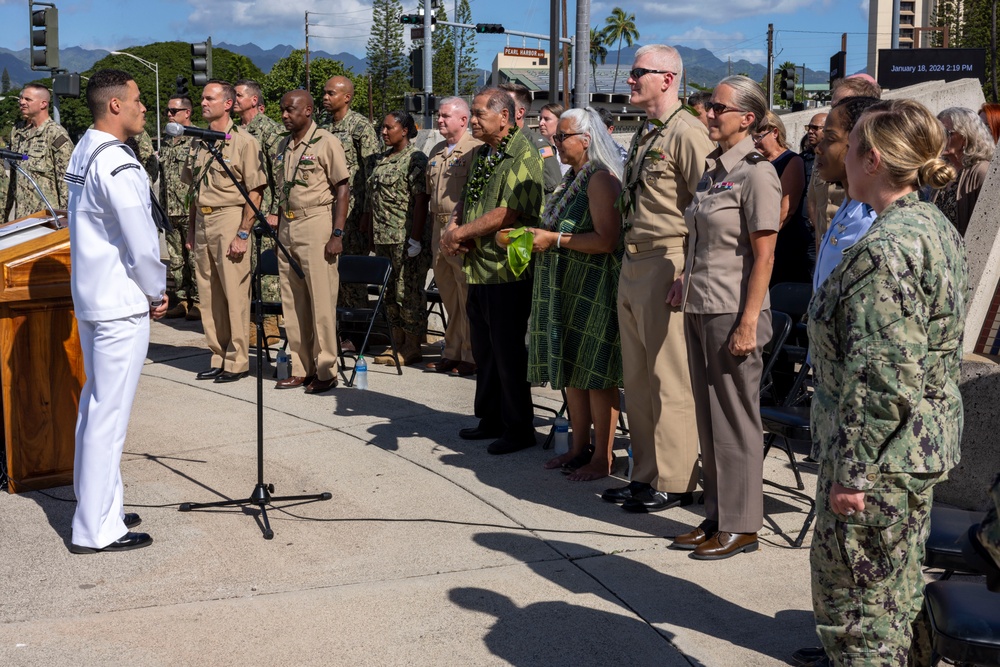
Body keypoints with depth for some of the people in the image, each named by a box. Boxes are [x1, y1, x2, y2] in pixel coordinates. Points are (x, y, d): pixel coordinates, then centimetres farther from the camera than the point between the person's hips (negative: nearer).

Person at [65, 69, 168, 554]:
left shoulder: (83, 152, 11)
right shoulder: (118, 166, -20)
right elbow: (141, 245, -20)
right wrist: (157, 293, -3)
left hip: (90, 296, 10)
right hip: (121, 305, -10)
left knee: (95, 405, 17)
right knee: (109, 414, -4)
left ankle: (96, 505, 28)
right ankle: (96, 529, 2)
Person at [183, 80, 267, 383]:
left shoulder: (243, 141, -7)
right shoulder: (200, 143, 15)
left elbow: (254, 191, -11)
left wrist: (243, 233, -16)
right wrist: (191, 230, 17)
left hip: (229, 219, -7)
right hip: (203, 221, 7)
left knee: (235, 293, -4)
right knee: (208, 293, 10)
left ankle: (237, 361, 3)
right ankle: (218, 357, 20)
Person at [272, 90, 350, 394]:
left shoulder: (326, 142, -5)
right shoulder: (283, 146, 15)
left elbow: (342, 189, -8)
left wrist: (337, 234, -14)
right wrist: (279, 230, 16)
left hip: (316, 225, -7)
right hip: (287, 228, 7)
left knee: (322, 301, -5)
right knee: (292, 303, 8)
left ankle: (326, 371, 1)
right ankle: (301, 368, 16)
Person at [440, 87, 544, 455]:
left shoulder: (522, 156, -15)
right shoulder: (482, 155, 15)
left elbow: (507, 213, -24)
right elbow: (466, 199, 22)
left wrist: (459, 233, -15)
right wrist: (453, 225, 0)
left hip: (507, 271, -9)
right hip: (478, 269, 9)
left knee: (508, 351, -2)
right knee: (483, 349, 17)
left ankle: (519, 428, 10)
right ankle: (491, 420, 29)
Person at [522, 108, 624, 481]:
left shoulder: (601, 179, -15)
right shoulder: (573, 179, 16)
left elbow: (606, 240, -24)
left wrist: (555, 239, -19)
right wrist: (536, 237, 8)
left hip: (594, 290, -10)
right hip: (567, 287, 10)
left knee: (595, 374, -4)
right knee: (571, 371, 14)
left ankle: (602, 458, 4)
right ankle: (579, 448, 24)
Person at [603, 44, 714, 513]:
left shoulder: (687, 132, -12)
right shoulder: (643, 134, 17)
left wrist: (688, 275, -18)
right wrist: (629, 256, 16)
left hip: (667, 263, -10)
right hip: (632, 263, 10)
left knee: (670, 380, -3)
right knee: (637, 377, 14)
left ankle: (673, 483, 6)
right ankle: (645, 474, 24)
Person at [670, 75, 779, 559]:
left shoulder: (756, 173, -11)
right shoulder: (712, 169, 13)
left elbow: (763, 255, -15)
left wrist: (749, 323, -18)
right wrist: (686, 278, 11)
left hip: (732, 312, -8)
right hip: (700, 308, 8)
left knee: (735, 419, 0)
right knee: (709, 417, 13)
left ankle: (741, 525, 11)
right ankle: (716, 518, 23)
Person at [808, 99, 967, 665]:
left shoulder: (884, 248, -23)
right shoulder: (938, 227, 9)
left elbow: (883, 377, -26)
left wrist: (852, 471, -20)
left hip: (882, 454, -10)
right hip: (929, 443, 10)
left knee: (853, 603, 4)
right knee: (900, 592, 23)